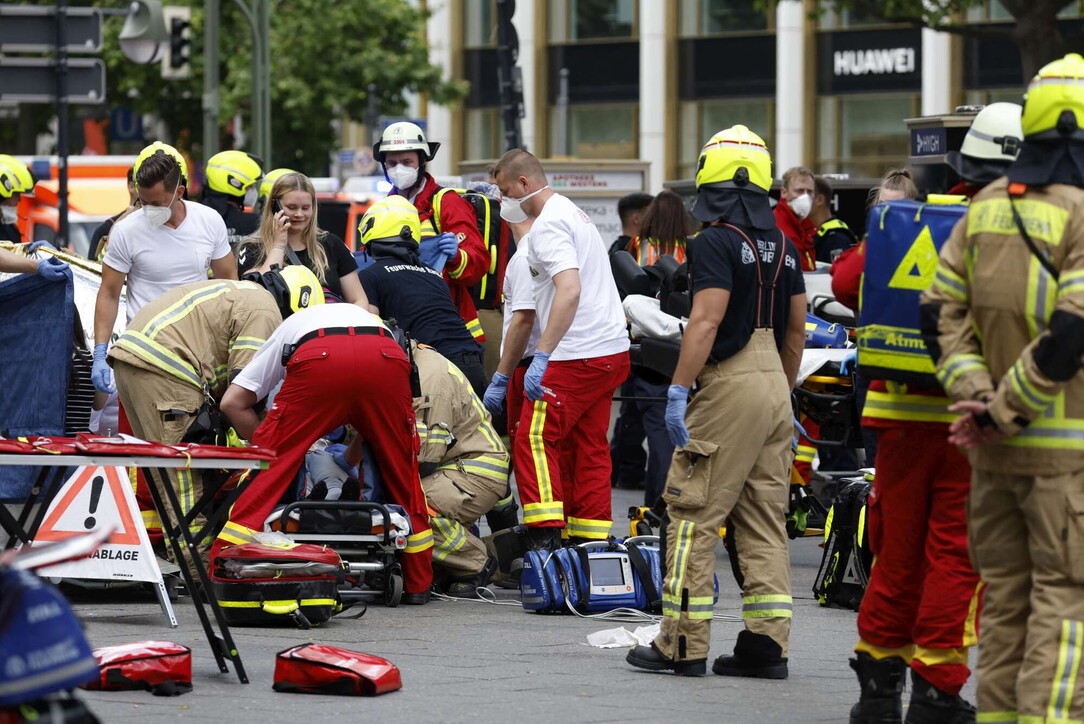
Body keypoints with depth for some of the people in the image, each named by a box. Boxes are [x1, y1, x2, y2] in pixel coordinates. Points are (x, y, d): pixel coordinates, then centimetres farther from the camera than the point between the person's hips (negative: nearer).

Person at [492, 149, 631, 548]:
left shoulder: (548, 226, -12)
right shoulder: (572, 213, 21)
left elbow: (569, 290, -26)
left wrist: (541, 356, -28)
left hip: (578, 357, -10)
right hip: (613, 350, 10)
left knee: (534, 440, -8)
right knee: (587, 447, 12)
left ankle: (545, 536, -14)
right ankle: (592, 543, 13)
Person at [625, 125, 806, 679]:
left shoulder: (716, 243, -11)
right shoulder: (782, 246, 14)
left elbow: (706, 323, -18)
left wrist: (678, 390, -17)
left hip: (730, 385, -8)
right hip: (774, 388, 8)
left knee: (694, 515, -4)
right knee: (764, 520, 9)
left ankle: (683, 644, -5)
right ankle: (766, 644, 7)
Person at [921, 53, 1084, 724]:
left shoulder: (987, 207, 9)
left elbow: (942, 311, 8)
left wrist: (973, 393, 0)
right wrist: (1002, 411, -14)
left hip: (996, 450, 7)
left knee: (1006, 594, 15)